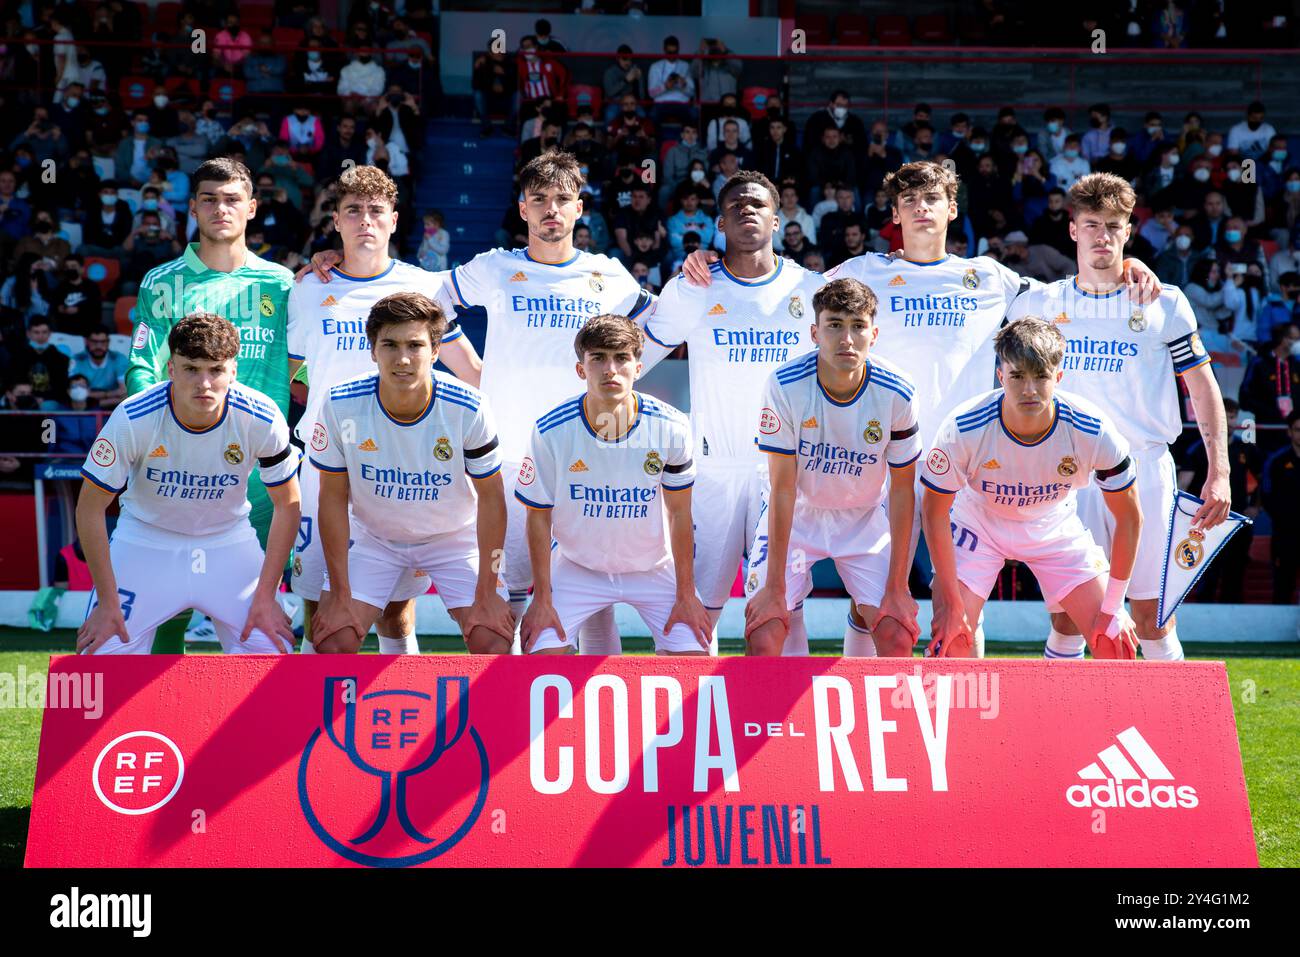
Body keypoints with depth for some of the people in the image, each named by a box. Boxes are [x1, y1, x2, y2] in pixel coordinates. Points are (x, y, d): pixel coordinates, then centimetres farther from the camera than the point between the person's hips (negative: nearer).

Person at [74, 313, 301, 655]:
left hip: (229, 543, 1)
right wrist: (107, 601, -15)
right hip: (145, 542, -1)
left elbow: (287, 505, -7)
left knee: (272, 652, -13)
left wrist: (265, 596, -11)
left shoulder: (261, 419, -22)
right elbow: (90, 509, -14)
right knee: (101, 655, -15)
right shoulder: (132, 419, -26)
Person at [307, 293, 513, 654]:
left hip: (454, 536, -1)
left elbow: (491, 498, -14)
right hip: (372, 536, 1)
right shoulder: (341, 406, -23)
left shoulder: (467, 409, -25)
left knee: (494, 644, -15)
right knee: (333, 641, -15)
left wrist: (487, 594, -14)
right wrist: (340, 595, -13)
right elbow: (333, 498, -13)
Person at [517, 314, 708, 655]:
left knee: (694, 657, -14)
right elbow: (539, 517, -8)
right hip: (576, 567, 0)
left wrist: (686, 595, -5)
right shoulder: (550, 432, -19)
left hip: (654, 568, 1)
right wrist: (542, 600, -9)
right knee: (542, 653, -18)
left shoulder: (670, 428, -17)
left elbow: (679, 514, -6)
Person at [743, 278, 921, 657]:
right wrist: (774, 587, -21)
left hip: (865, 520, 2)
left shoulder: (896, 394, -20)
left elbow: (902, 488, -10)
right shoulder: (784, 386, -24)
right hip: (795, 516, -1)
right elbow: (783, 487, -21)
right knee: (763, 635, -16)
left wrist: (897, 587, -12)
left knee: (897, 635, -11)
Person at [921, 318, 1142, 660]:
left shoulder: (1093, 431, -29)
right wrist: (950, 602, -17)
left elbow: (1128, 516, -14)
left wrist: (1113, 607, -13)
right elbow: (934, 509, -18)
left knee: (1115, 640, -8)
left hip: (1055, 527, 1)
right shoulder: (963, 428, -32)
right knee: (950, 638, -17)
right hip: (977, 523, -1)